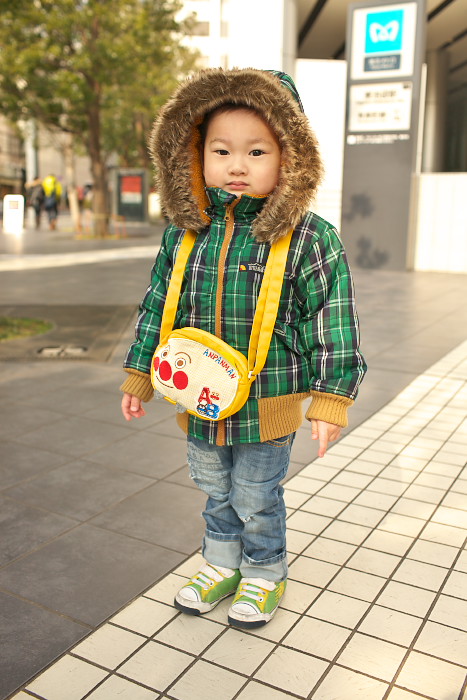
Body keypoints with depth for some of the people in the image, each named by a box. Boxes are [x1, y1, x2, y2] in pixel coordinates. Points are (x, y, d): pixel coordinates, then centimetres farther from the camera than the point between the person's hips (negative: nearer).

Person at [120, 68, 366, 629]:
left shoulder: (309, 239, -14)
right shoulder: (183, 235, -2)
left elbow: (332, 324, -10)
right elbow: (157, 306, 8)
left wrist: (331, 398, -11)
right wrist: (139, 375, 11)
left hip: (267, 408, -4)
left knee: (258, 501, 14)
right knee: (216, 494, 23)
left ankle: (264, 576, 41)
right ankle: (221, 565, 47)